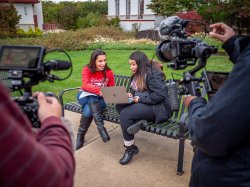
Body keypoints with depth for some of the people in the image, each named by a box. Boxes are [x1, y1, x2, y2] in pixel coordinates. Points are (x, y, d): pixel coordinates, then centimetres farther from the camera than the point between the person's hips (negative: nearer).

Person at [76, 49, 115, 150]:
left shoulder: (109, 72, -5)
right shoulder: (87, 69, -9)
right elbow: (85, 85, -27)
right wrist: (99, 90, -45)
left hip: (100, 99, 1)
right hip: (85, 96, 0)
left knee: (88, 110, -32)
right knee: (92, 97, -37)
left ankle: (80, 135, -19)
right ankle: (101, 126, -40)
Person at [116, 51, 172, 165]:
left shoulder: (153, 74, -15)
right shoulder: (137, 75, 12)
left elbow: (160, 95, -22)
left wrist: (140, 99, -19)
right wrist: (131, 95, -1)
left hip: (156, 108, -9)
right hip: (142, 104, 9)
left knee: (124, 114, -24)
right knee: (119, 106, -12)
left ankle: (130, 148, -11)